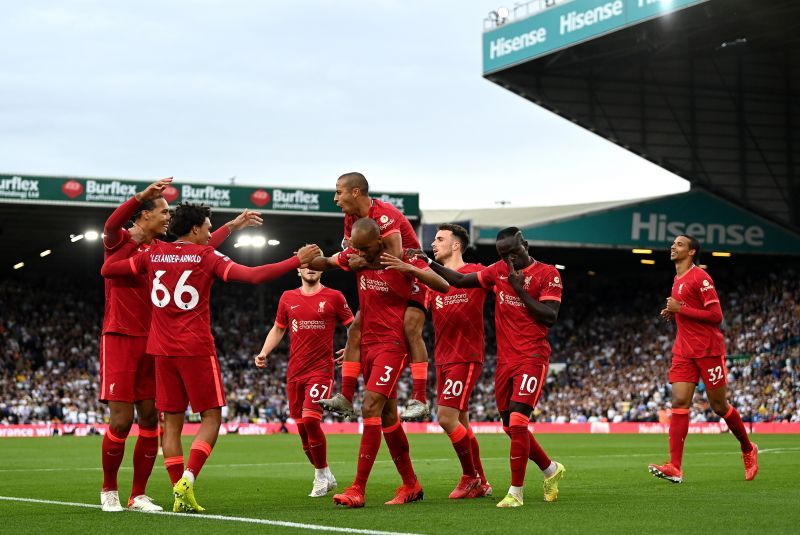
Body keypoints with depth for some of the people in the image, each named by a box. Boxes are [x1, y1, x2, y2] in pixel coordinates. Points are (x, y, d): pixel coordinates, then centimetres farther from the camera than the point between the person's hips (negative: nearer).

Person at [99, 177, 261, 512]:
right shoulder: (119, 241, -3)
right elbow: (111, 226, -25)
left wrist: (233, 226, 26)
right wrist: (143, 194, -40)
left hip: (151, 343, 6)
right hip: (119, 340, -6)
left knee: (150, 419, 3)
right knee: (121, 421, -8)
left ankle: (139, 495, 12)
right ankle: (109, 491, 10)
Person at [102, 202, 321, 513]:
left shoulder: (153, 254, 8)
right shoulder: (206, 257, -3)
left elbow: (107, 270, 13)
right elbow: (254, 276, -12)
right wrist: (298, 261, -7)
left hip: (162, 350, 5)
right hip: (196, 348, -4)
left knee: (172, 421, 8)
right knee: (211, 417, 4)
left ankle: (180, 493, 4)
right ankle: (187, 480, -14)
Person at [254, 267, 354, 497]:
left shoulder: (333, 297, 0)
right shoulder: (288, 298, 10)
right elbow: (278, 329, 22)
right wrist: (264, 353, 8)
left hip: (321, 369, -4)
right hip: (295, 372, 4)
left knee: (310, 419, -19)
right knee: (302, 427, 5)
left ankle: (321, 474, -1)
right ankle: (325, 476, 22)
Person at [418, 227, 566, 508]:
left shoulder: (548, 275, -6)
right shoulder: (499, 270, 10)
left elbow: (550, 318, -13)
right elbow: (460, 280, 15)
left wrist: (520, 290, -16)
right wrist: (429, 263, 6)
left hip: (532, 357, -6)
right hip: (505, 359, 6)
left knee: (517, 422, -16)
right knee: (511, 428, 10)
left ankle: (515, 492, -9)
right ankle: (551, 469, 32)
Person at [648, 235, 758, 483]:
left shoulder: (700, 277, -10)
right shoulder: (677, 281, 16)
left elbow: (716, 315, -16)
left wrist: (680, 309, -17)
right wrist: (673, 314, 8)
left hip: (708, 349, -7)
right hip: (684, 351, 7)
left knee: (719, 406, 3)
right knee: (679, 402, -8)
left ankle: (748, 449, 27)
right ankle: (675, 467, -16)